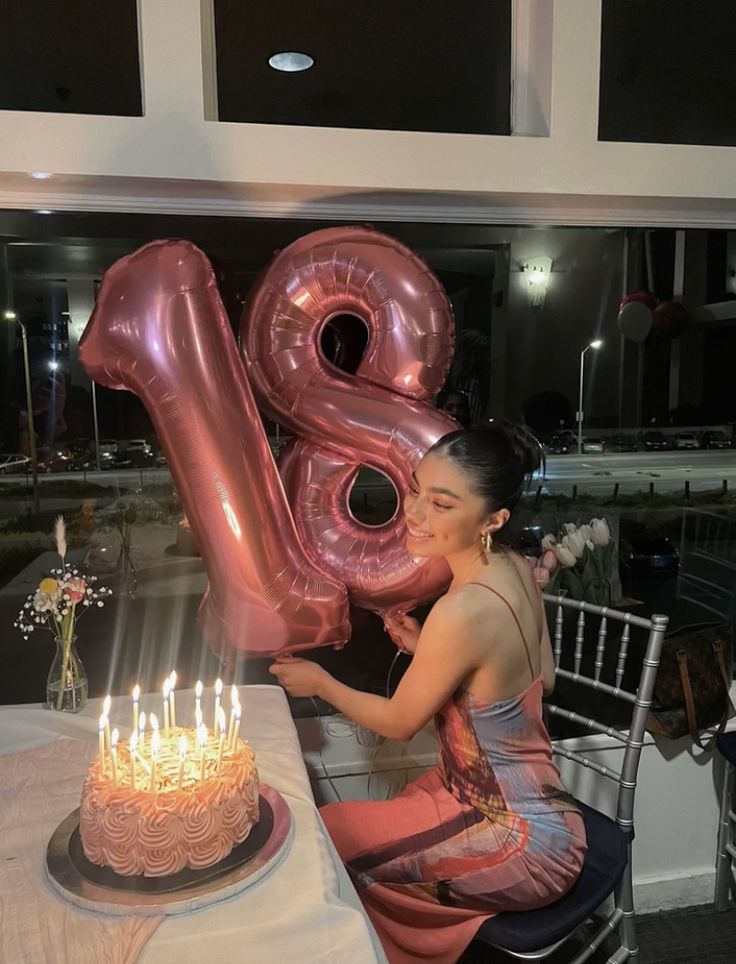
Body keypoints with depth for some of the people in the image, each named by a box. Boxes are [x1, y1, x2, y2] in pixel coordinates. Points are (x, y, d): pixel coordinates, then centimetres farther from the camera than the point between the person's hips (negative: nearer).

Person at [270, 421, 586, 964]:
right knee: (351, 827, 16)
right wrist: (431, 651, 2)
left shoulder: (462, 611, -32)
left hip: (521, 843, -8)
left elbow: (399, 723, -15)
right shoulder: (517, 569, -7)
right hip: (535, 803, 8)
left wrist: (319, 682, 1)